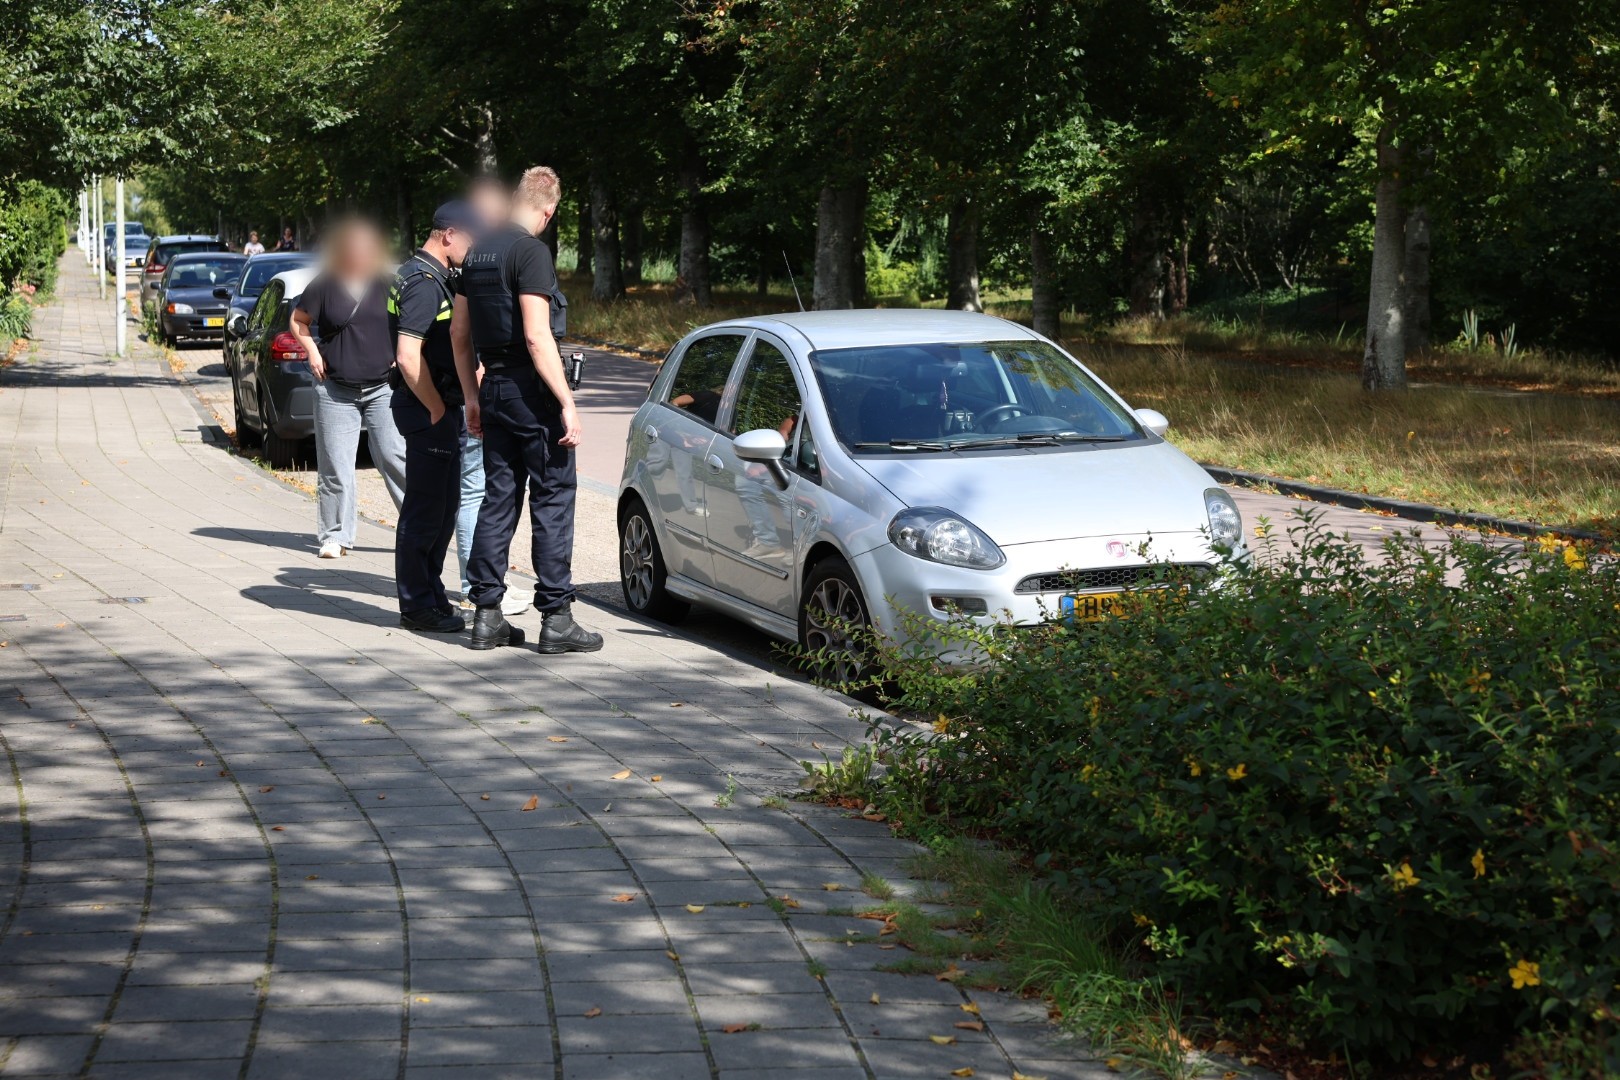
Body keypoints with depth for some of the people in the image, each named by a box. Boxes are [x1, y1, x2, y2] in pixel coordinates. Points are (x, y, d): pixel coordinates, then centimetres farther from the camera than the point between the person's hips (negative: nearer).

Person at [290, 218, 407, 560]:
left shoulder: (388, 284, -1)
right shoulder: (325, 285, -2)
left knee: (394, 457, -6)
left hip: (383, 387, 0)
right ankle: (335, 536, 12)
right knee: (335, 467, 3)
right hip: (335, 391, 0)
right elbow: (298, 320, 12)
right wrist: (313, 352, 0)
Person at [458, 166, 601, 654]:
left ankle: (487, 615, 12)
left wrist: (473, 397, 23)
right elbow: (537, 337, -20)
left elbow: (460, 334, 17)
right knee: (552, 500, -2)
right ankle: (556, 618, -1)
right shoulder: (531, 251, -13)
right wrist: (567, 402, -18)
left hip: (494, 388, 8)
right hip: (533, 390, -8)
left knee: (498, 498, 11)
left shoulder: (478, 252, 12)